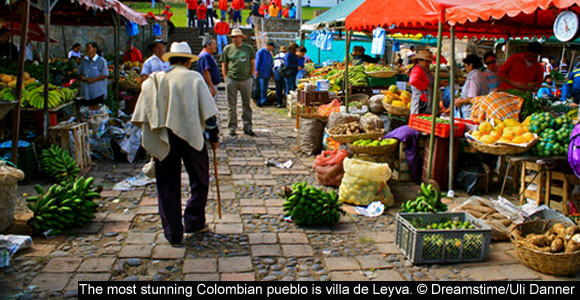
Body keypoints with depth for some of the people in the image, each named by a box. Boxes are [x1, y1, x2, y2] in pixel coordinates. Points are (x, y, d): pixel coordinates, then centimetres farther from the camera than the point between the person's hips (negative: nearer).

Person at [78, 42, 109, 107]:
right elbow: (79, 72, 19)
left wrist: (92, 80, -18)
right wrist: (81, 77, -5)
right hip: (86, 91, 5)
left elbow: (105, 75, -12)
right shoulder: (84, 60, 12)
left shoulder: (101, 61, -7)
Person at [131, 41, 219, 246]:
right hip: (191, 137, -2)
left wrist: (151, 140, 15)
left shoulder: (154, 81, 8)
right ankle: (193, 222, 23)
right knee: (199, 181, 18)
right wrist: (214, 137, 8)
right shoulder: (194, 78, 2)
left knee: (167, 187, 9)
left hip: (163, 141, 2)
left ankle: (174, 235, 14)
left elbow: (141, 117, 6)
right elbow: (208, 111, -3)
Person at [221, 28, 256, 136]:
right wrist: (226, 78, 2)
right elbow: (224, 65, 8)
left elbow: (252, 63, 13)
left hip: (246, 79, 1)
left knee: (246, 105, 6)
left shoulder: (248, 48, 7)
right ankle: (232, 127, 11)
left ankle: (247, 127, 14)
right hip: (231, 80, -1)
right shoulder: (227, 49, 5)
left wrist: (252, 75, 5)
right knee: (231, 105, 3)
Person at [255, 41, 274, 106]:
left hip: (267, 74, 7)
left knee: (265, 89, 8)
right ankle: (260, 102, -5)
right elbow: (257, 61, -9)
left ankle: (264, 101, 12)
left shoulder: (269, 54, 18)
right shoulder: (260, 52, -4)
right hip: (261, 74, -7)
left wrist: (271, 73, 18)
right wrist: (257, 71, -14)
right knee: (261, 88, -8)